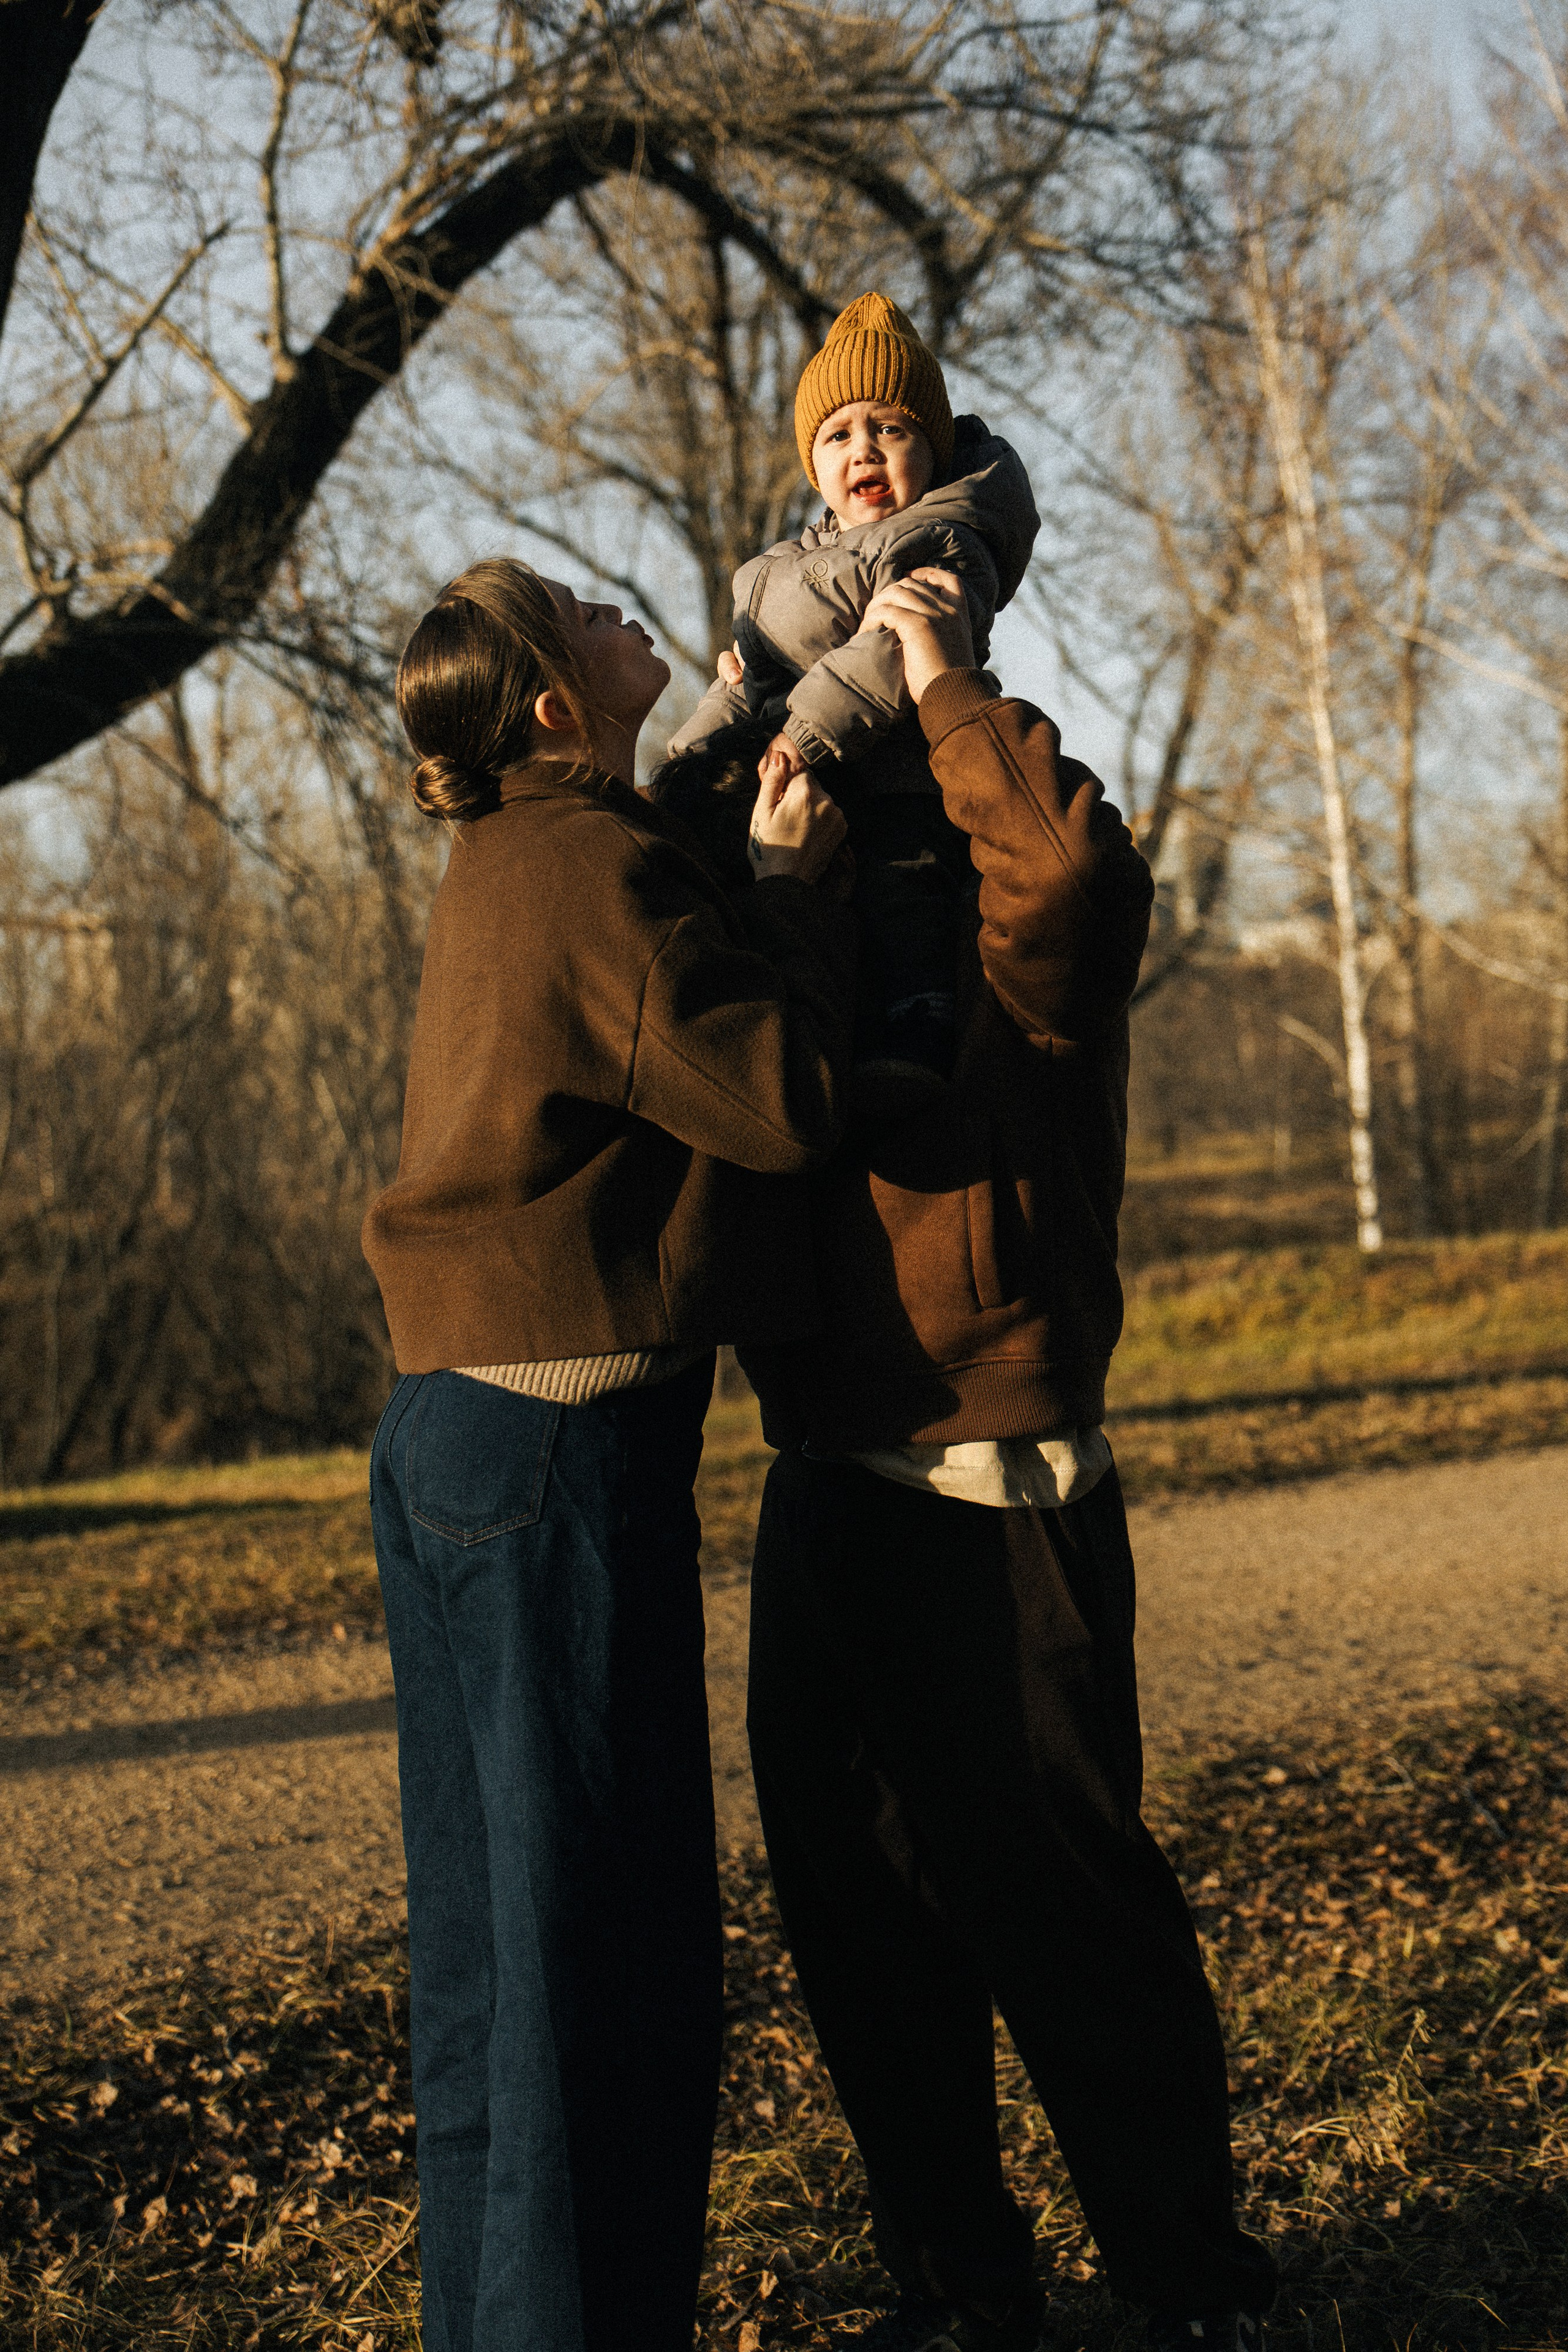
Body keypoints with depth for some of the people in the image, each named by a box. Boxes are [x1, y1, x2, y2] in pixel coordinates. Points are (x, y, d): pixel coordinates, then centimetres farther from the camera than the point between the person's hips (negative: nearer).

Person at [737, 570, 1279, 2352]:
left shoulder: (1016, 946, -5)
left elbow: (1071, 856, -27)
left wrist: (942, 679, -13)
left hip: (993, 1514, -8)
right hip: (822, 1512, 8)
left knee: (1059, 1910, -2)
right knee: (859, 1922, 14)